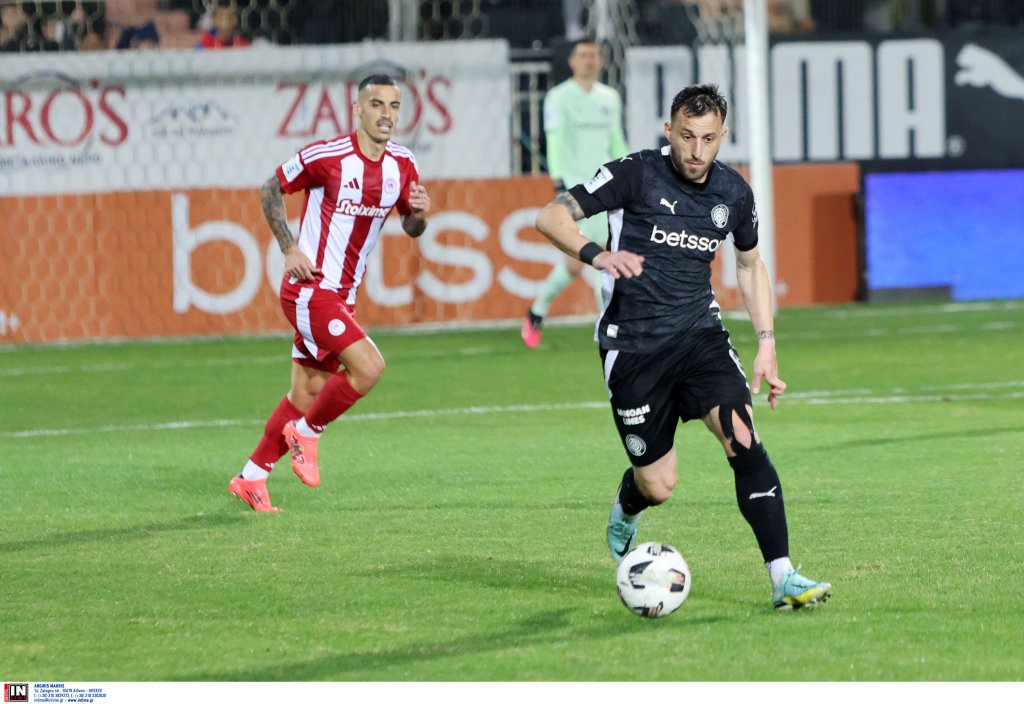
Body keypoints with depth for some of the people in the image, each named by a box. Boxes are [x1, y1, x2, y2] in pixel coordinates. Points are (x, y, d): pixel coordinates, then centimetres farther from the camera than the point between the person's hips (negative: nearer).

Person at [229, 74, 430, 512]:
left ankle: (251, 479, 23)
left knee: (306, 395, 11)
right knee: (368, 367, -20)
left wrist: (418, 213, -11)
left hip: (343, 294, 7)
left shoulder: (402, 165, 2)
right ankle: (306, 432, 2)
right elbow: (271, 190, -2)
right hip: (311, 288, -7)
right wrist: (290, 249, -11)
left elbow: (411, 229, 12)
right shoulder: (325, 156, -15)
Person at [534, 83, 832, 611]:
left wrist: (766, 345, 13)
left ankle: (783, 577, -21)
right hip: (633, 345, -3)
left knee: (744, 439, -21)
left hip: (700, 334, 3)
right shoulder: (636, 174, -10)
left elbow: (750, 265, 21)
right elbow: (551, 216, -13)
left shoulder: (734, 193, 4)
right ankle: (625, 510, 40)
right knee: (657, 486, 0)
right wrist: (595, 254, -34)